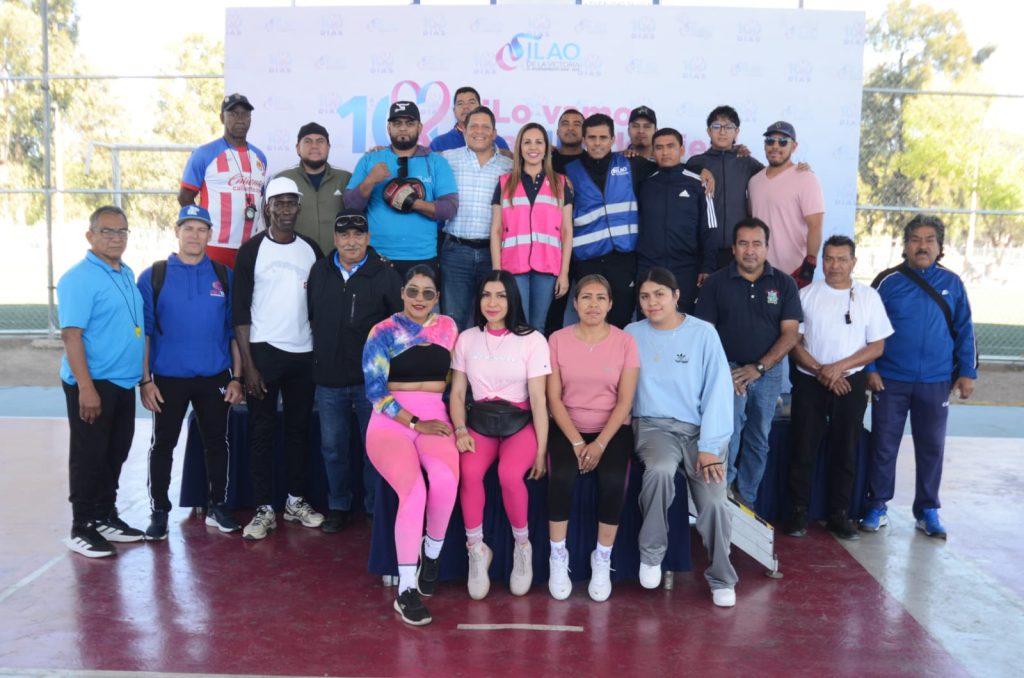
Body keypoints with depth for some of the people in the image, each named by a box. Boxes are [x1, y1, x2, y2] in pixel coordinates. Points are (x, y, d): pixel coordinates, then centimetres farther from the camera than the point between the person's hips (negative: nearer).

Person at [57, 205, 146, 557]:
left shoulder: (127, 274, 12)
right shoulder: (79, 278, -13)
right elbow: (71, 334, -19)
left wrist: (143, 375, 16)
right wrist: (86, 387, -23)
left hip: (124, 383, 8)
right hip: (93, 385, -8)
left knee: (115, 454, 16)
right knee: (89, 457, 1)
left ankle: (106, 517, 29)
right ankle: (82, 528, 13)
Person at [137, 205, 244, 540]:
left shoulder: (223, 275, 4)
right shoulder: (154, 276, -1)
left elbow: (233, 329, 6)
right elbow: (144, 331, -2)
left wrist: (236, 377, 2)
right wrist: (145, 380, -7)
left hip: (215, 378, 2)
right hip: (168, 379, -1)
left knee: (217, 443, 10)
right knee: (163, 444, 8)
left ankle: (217, 506, 23)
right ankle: (158, 511, 20)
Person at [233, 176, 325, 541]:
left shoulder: (312, 250, 7)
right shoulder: (252, 250, -2)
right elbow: (240, 311, -4)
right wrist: (247, 363, -10)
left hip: (303, 353, 3)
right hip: (263, 350, -3)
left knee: (299, 428, 10)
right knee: (262, 430, 3)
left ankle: (296, 501, 21)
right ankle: (264, 509, 9)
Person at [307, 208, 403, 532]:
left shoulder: (385, 273, -5)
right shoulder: (319, 271, 6)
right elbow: (310, 316, 14)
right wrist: (321, 352, 10)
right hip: (329, 379, 3)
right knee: (332, 447, 12)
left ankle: (377, 507, 22)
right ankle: (338, 505, 28)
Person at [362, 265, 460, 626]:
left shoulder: (447, 327, 13)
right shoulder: (383, 332, 2)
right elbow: (375, 389, -6)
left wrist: (446, 422, 7)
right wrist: (415, 423, -13)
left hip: (435, 419, 2)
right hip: (391, 422, -2)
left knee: (446, 478, -32)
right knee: (414, 491, -30)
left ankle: (432, 552, -4)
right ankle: (406, 590, -18)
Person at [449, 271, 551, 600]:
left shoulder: (532, 340, -1)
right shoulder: (467, 338, 9)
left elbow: (538, 399, -4)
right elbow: (457, 392, 8)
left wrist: (541, 449, -9)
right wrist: (460, 430, -9)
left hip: (520, 422, -2)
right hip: (479, 421, 2)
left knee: (510, 474, -32)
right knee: (469, 471, -30)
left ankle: (523, 545, -6)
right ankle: (476, 550, -10)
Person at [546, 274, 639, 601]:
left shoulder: (625, 342, -2)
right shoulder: (558, 340, -1)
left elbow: (625, 401, -5)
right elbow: (553, 397, -4)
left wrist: (600, 444, -15)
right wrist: (577, 442, -13)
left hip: (612, 428, 0)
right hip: (567, 427, 0)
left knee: (613, 480, -27)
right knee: (562, 476, -28)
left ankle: (602, 560, -6)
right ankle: (558, 558, -9)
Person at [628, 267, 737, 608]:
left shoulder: (703, 333, -2)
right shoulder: (632, 335, 5)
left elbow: (718, 389, -5)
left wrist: (710, 446, -12)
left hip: (699, 428, 0)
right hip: (654, 425, 0)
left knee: (714, 501, -19)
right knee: (659, 470, -33)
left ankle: (721, 579, 7)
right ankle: (651, 555, -10)